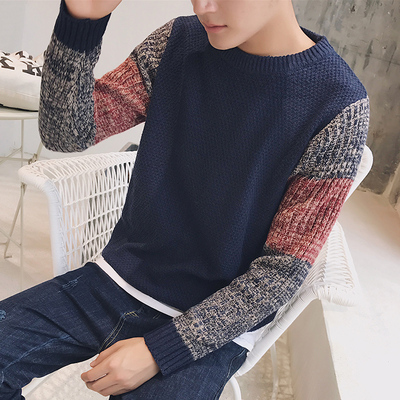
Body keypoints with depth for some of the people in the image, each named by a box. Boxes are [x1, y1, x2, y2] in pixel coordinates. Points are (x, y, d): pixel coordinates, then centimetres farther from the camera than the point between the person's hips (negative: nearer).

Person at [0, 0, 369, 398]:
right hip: (117, 279, 4)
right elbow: (67, 133, -4)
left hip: (212, 326, -3)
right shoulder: (179, 43, -2)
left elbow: (284, 268, -13)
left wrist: (159, 351, -15)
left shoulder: (339, 109, -15)